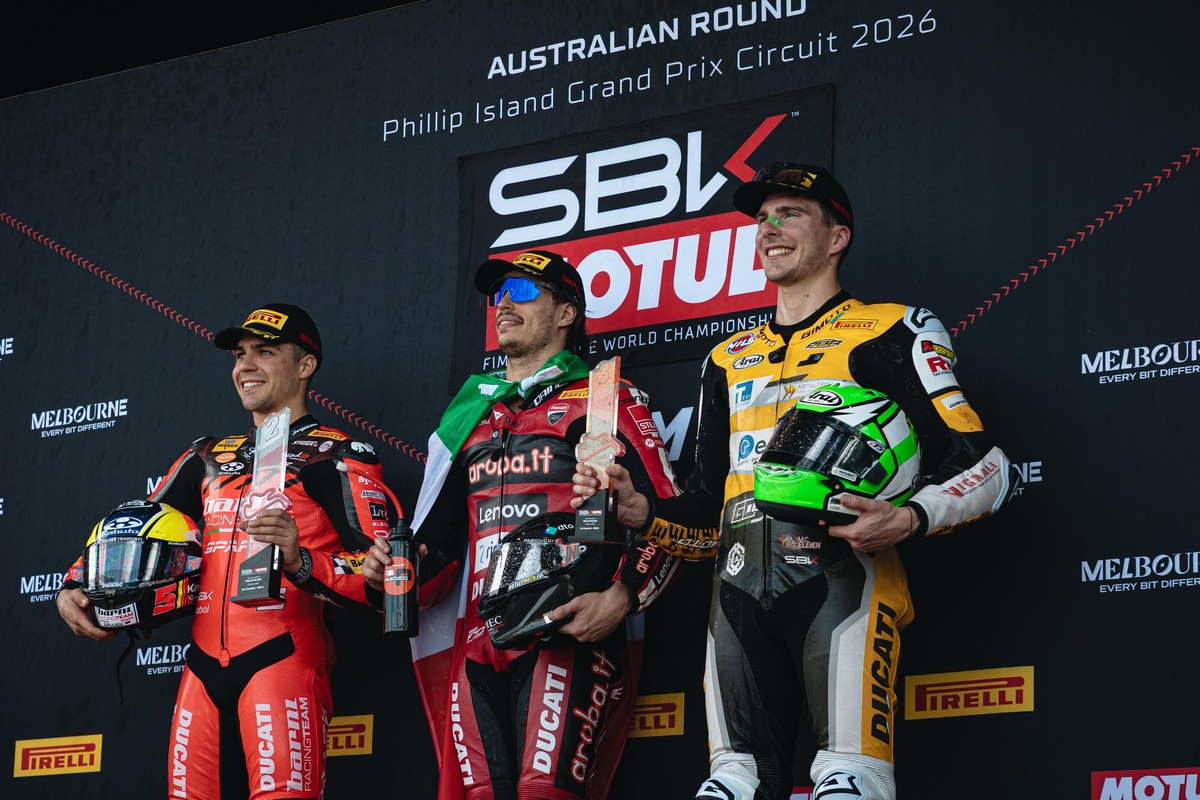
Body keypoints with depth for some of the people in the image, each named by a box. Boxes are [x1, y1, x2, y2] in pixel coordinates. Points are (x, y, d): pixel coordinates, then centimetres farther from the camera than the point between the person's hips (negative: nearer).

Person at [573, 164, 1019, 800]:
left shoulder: (888, 332, 7)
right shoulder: (729, 360, 25)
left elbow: (983, 466, 0)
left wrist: (910, 519, -18)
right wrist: (640, 512, 7)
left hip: (839, 573, -5)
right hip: (740, 589, 5)